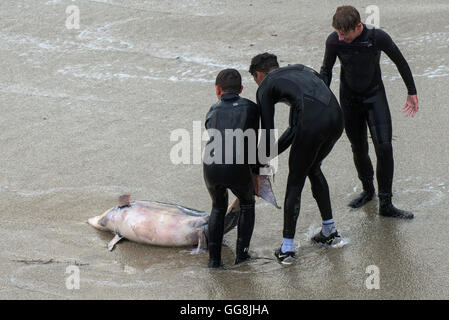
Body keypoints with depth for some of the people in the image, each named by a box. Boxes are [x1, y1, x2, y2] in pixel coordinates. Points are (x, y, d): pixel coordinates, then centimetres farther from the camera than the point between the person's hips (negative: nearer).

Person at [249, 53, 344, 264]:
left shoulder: (265, 87, 15)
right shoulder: (300, 69, 33)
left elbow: (267, 133, 11)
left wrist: (261, 161, 26)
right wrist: (272, 154, 33)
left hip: (313, 122, -6)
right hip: (336, 118, 6)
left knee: (295, 182, 11)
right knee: (313, 169, 30)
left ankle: (287, 248, 12)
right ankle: (328, 230, 36)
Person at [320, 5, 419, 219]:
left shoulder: (378, 37, -22)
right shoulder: (334, 41, -16)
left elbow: (400, 62, -5)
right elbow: (326, 71, 4)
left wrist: (412, 92, 4)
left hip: (375, 97, -2)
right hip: (349, 100, 2)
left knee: (384, 147, -13)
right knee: (359, 149, 8)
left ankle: (386, 204, -5)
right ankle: (368, 190, 35)